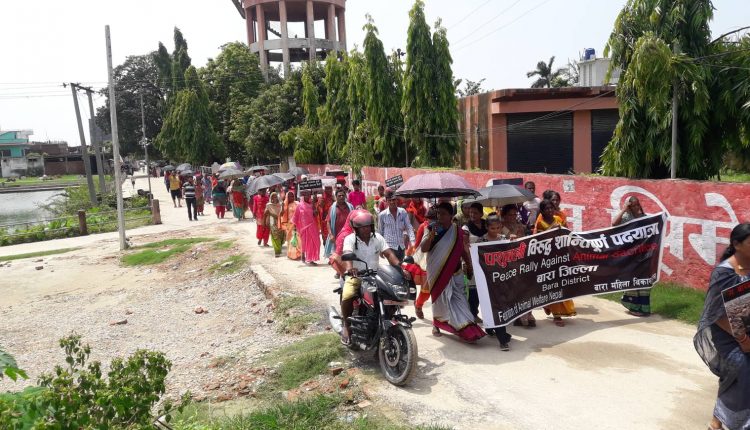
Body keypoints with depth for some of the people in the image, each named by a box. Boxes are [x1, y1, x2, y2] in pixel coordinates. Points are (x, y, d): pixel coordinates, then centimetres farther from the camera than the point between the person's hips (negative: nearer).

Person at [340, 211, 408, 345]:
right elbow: (347, 254, -28)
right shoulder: (350, 239, -9)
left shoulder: (377, 237, 2)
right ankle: (346, 326, -3)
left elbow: (389, 254, -9)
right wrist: (350, 267, -52)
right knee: (347, 297, -29)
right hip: (356, 276, -3)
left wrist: (401, 268, -26)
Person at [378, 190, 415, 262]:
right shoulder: (382, 215, -6)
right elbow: (380, 231, 4)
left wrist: (412, 241, -14)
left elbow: (409, 227, 0)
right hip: (389, 246, -4)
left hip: (401, 246, 4)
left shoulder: (403, 212, -1)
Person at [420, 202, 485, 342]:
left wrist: (469, 265, 7)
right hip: (437, 273, -2)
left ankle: (465, 328, -7)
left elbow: (462, 251, 12)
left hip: (454, 273, 2)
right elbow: (423, 249, -13)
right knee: (440, 300, 7)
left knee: (458, 298, -4)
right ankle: (436, 325, 25)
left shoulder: (458, 232, 2)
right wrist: (431, 235, -25)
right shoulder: (433, 230, -4)